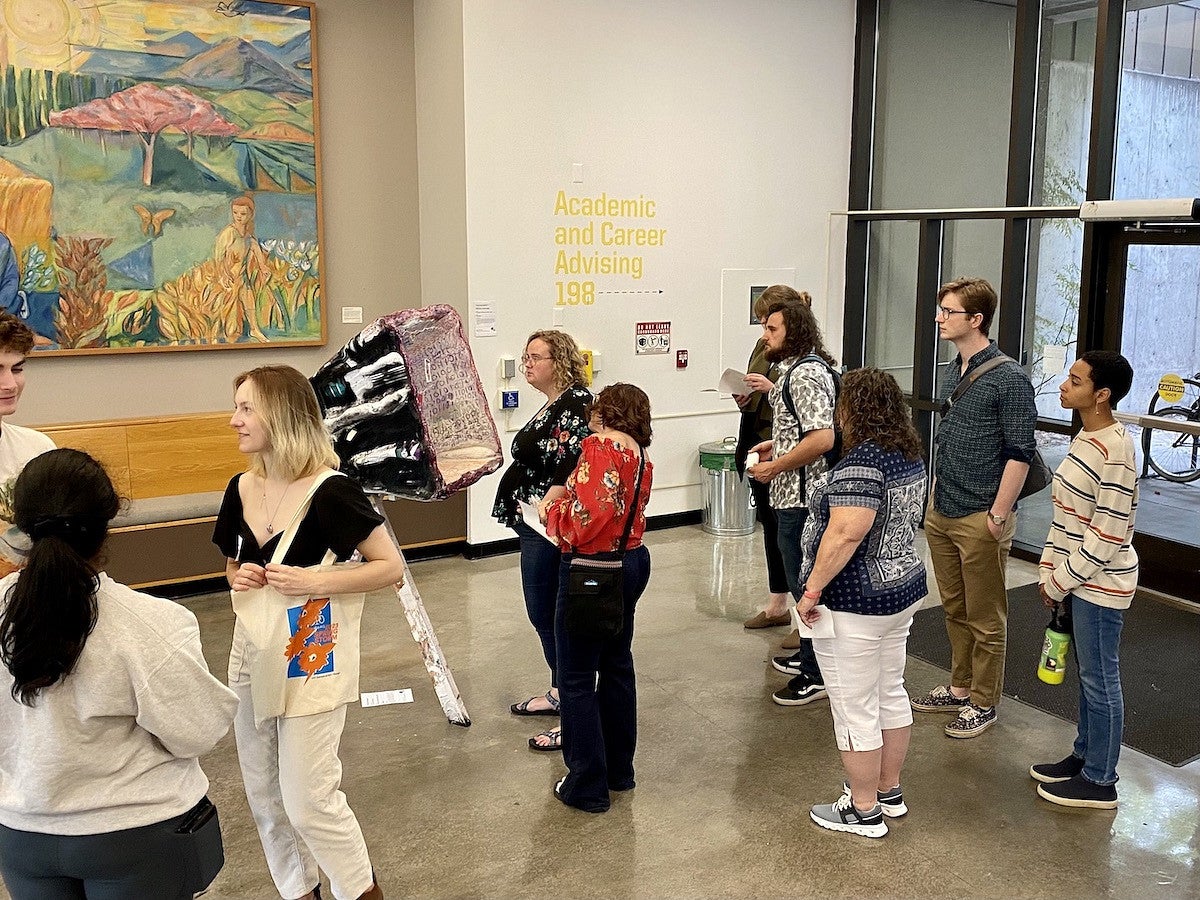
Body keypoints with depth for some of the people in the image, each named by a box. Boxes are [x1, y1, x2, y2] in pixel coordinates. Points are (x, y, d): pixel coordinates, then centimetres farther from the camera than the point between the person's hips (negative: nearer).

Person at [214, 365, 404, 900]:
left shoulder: (329, 492, -18)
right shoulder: (241, 489, 1)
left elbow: (391, 567, -16)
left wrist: (315, 581, -25)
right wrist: (238, 577, -6)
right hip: (251, 652, 7)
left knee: (307, 800, -1)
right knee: (263, 794, 16)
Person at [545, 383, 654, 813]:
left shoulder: (601, 445, -16)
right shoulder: (641, 458, 9)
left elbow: (589, 514, -26)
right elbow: (628, 514, 4)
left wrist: (553, 510, -6)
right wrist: (566, 497, 7)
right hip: (633, 562, 9)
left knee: (577, 677, 3)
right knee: (617, 665, 20)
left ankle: (587, 785, 12)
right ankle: (619, 769, 32)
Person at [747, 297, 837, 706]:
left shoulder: (805, 373, -20)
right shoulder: (798, 367, 13)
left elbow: (822, 438, -28)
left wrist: (774, 467, -19)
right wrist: (776, 444, 13)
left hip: (801, 496, -11)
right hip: (796, 494, 11)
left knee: (806, 581, -2)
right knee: (804, 578, 20)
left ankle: (817, 675, 8)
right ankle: (809, 655, 34)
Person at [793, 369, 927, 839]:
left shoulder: (861, 462, -23)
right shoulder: (910, 455, 7)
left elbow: (846, 533, -30)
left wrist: (812, 590, -24)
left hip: (855, 605, -10)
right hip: (904, 589, 10)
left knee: (855, 708, 3)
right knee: (890, 694, 19)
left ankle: (863, 812, 14)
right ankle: (889, 792, 33)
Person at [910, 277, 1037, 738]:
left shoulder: (1009, 379, -15)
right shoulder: (952, 371, 9)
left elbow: (1019, 453, -15)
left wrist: (999, 515, -17)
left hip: (979, 518, -8)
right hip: (940, 514, 8)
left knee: (985, 618, 6)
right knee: (955, 609, 19)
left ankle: (984, 703, 19)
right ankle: (960, 687, 33)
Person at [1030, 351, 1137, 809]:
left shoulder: (1114, 451, -23)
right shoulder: (1085, 440, 7)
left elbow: (1108, 532, -22)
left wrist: (1061, 581, -14)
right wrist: (1049, 569, 9)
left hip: (1099, 583, -9)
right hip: (1077, 580, 9)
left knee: (1100, 680, 4)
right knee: (1088, 675, 20)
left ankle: (1099, 781, 18)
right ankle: (1084, 755, 35)